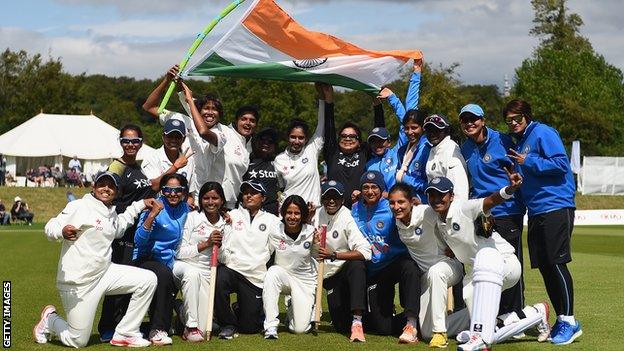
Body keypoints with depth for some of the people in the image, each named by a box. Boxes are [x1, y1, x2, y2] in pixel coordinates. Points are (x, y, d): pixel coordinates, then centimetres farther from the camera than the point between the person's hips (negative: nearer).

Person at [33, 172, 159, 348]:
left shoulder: (112, 214, 13)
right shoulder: (80, 206, -11)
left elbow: (119, 226, 36)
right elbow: (51, 227, -17)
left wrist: (140, 204, 26)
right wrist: (62, 232, -41)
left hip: (104, 273, 7)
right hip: (78, 283, -7)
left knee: (148, 279, -8)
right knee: (77, 341, -5)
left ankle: (125, 334, 2)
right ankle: (50, 320, 29)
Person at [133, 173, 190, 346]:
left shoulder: (186, 209, 6)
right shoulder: (155, 207, -10)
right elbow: (139, 241, -17)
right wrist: (152, 215, -30)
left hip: (169, 261, 6)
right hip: (146, 258, -6)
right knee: (164, 274, -35)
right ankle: (157, 330, -29)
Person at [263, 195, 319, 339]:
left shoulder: (311, 233, -9)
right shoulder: (275, 233, -13)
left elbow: (317, 257, 5)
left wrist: (317, 244, -10)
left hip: (305, 280, 0)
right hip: (283, 275, 0)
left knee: (300, 328, -11)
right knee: (273, 272, -38)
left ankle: (292, 308, 29)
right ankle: (271, 326, -30)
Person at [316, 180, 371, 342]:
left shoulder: (348, 218, -16)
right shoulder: (318, 215, 1)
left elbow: (365, 252, -29)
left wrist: (333, 255, -32)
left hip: (348, 266, -4)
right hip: (329, 275, 4)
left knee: (357, 265, -41)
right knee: (342, 326, -5)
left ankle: (357, 320, -39)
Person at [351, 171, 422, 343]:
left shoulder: (391, 208, -6)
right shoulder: (356, 210, 7)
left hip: (397, 262, -3)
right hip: (373, 273, 3)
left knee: (410, 267, -42)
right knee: (383, 328, -6)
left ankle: (411, 324, -38)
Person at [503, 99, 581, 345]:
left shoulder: (543, 133, -6)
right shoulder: (517, 142, 19)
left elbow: (561, 163, -16)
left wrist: (527, 162, -13)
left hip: (556, 207, -9)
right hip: (535, 212, 9)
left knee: (556, 263, -10)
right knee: (544, 266, 8)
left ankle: (569, 321, -4)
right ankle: (561, 319, 16)